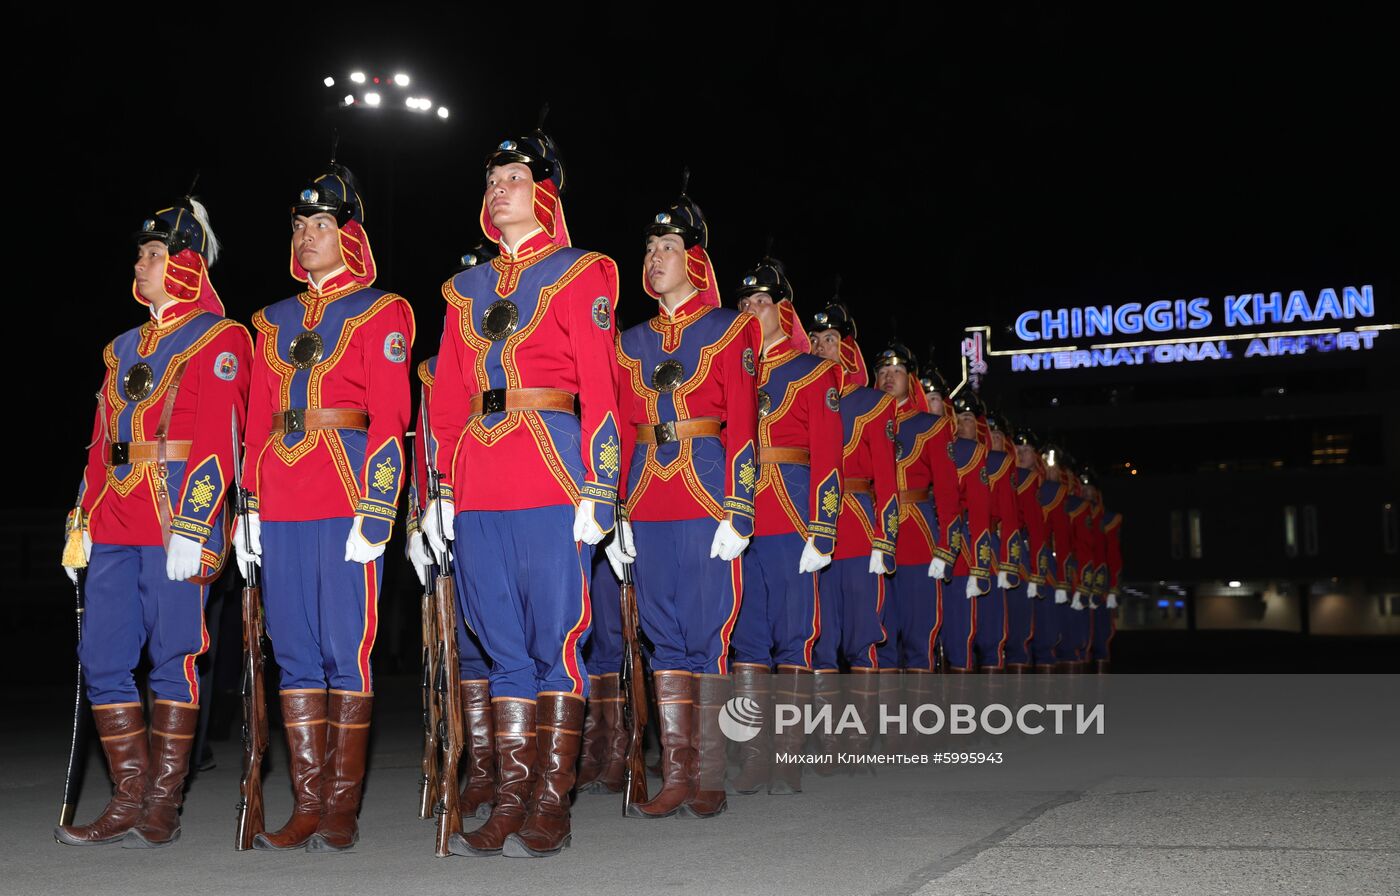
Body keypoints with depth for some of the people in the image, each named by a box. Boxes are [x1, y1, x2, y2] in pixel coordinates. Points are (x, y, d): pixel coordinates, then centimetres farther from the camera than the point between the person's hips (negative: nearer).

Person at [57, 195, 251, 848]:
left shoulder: (219, 340, -1)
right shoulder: (125, 347, 21)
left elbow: (217, 442, -11)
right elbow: (102, 443, 22)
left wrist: (192, 528, -18)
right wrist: (82, 522, 15)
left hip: (177, 522, -7)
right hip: (115, 526, 8)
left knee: (173, 658, -3)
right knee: (102, 659, 5)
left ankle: (162, 808, 4)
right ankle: (130, 801, 13)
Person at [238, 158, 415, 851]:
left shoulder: (380, 312, 2)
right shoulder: (274, 319, 18)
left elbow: (390, 418, -6)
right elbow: (257, 421, 16)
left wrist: (375, 510, -14)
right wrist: (250, 505, 8)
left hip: (347, 495, -5)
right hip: (283, 501, 6)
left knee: (345, 649, -4)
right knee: (294, 651, 5)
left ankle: (342, 807, 3)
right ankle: (308, 804, 11)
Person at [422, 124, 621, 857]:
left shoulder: (579, 275, 3)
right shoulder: (467, 289, 18)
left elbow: (599, 389, -4)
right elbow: (448, 396, 17)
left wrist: (597, 491, -11)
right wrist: (442, 487, 8)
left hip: (553, 485, -5)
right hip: (480, 492, 5)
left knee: (557, 642, -2)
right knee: (505, 649, 7)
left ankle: (551, 809, 4)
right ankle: (511, 801, 13)